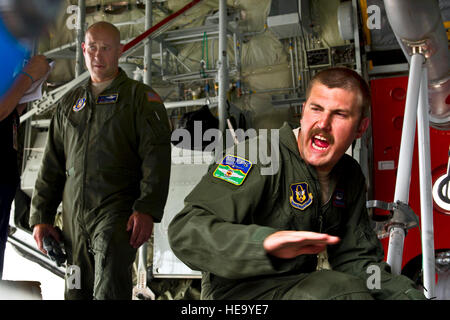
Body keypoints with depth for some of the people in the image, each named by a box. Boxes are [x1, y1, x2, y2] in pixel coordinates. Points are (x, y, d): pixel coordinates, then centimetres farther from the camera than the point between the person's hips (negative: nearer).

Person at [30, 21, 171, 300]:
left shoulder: (141, 96, 6)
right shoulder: (70, 103, 21)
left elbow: (156, 157, -6)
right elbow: (52, 166, 22)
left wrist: (147, 210, -17)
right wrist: (41, 217, 14)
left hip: (117, 213, -5)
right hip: (73, 219, 5)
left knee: (109, 290, -19)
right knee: (77, 292, 7)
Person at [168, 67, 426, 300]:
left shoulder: (351, 176, 9)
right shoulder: (260, 158, -15)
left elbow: (357, 260, 10)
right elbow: (186, 230, -24)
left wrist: (408, 294, -9)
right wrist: (264, 241, -42)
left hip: (303, 286, 7)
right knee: (342, 289, -31)